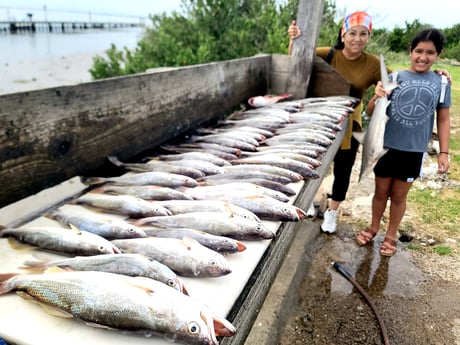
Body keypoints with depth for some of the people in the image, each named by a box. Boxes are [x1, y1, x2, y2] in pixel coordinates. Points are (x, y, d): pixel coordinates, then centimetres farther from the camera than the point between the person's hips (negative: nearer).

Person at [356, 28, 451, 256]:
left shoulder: (441, 83, -1)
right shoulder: (395, 78, -5)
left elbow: (443, 119, 5)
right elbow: (371, 112, -4)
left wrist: (444, 152, 2)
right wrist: (377, 97, -25)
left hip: (414, 151, 0)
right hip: (386, 146, 0)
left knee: (399, 196, 14)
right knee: (381, 191, 15)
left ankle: (390, 236, 32)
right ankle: (373, 227, 36)